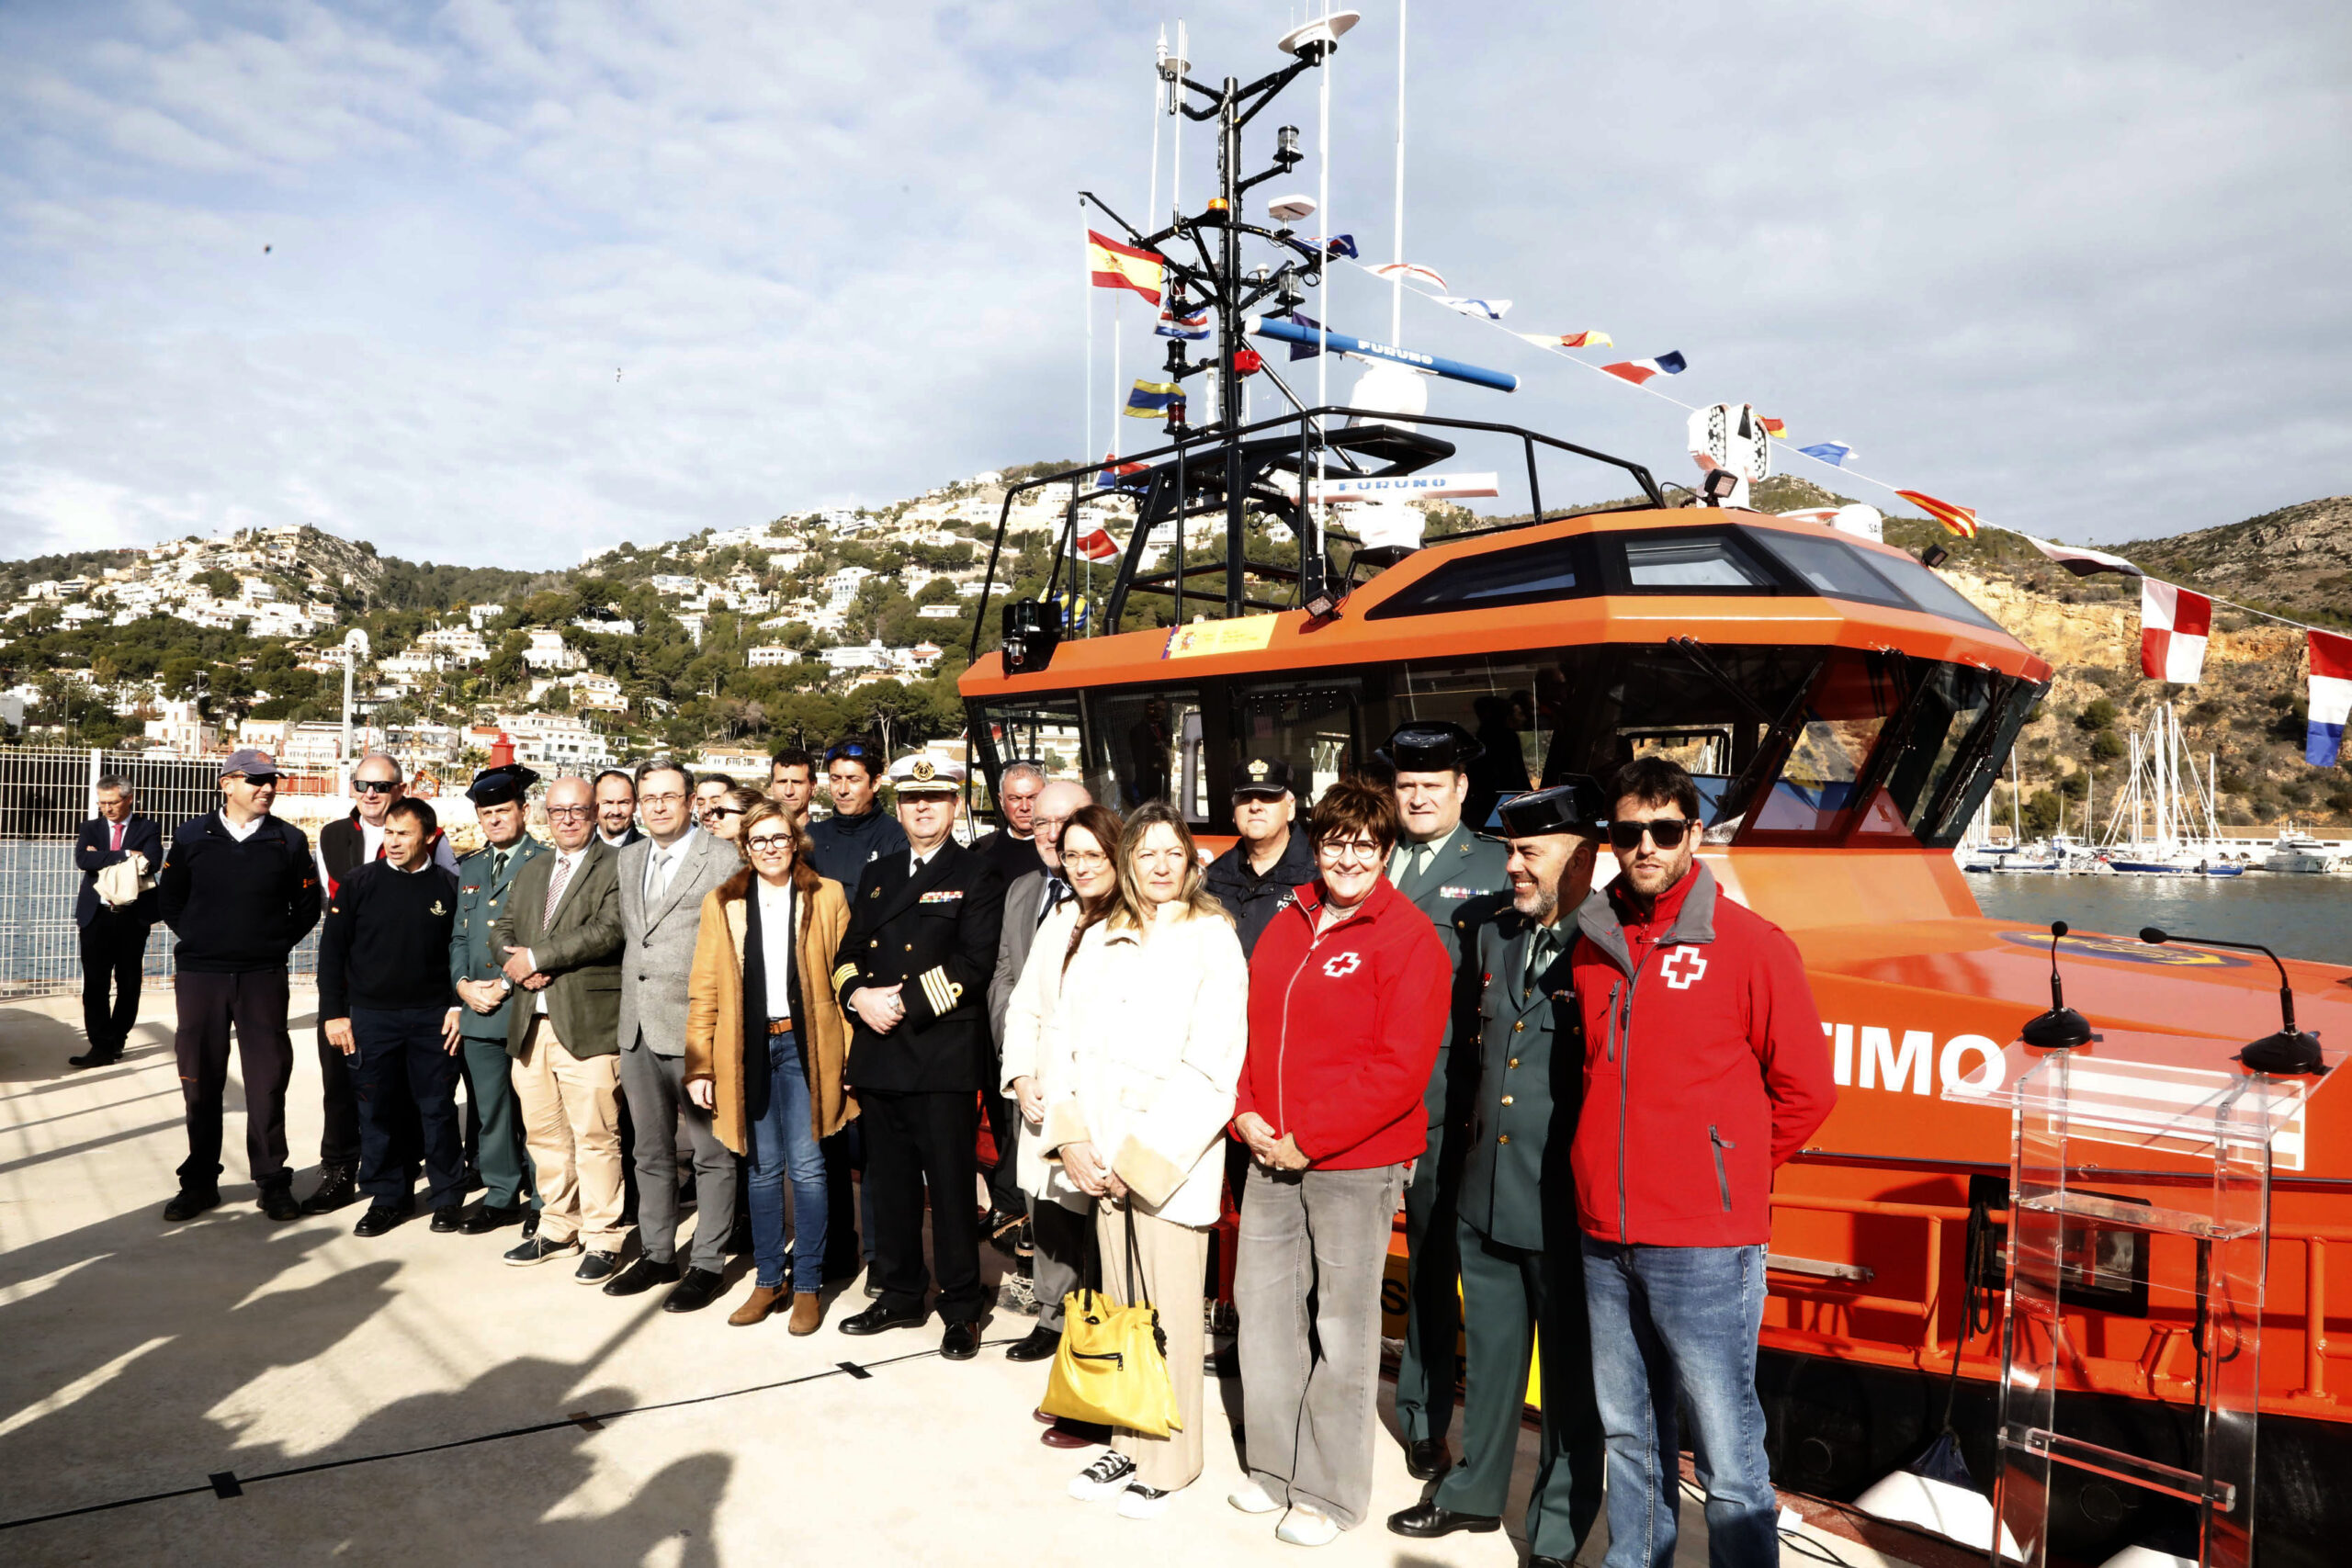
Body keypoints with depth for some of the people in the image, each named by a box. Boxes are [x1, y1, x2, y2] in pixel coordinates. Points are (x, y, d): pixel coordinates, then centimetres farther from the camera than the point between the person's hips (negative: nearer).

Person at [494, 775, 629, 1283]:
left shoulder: (616, 867, -3)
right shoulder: (531, 871, 21)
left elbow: (608, 931, -16)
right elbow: (502, 931, 17)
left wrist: (537, 956, -13)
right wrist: (516, 964, -5)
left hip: (588, 1025, -7)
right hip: (530, 1023, 7)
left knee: (594, 1135, -5)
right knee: (543, 1133, 14)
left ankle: (601, 1238, 6)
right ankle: (557, 1227, 28)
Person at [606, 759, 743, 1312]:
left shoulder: (724, 859, -9)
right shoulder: (629, 858, 13)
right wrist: (627, 1009, 15)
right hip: (639, 1027, 7)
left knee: (712, 1152, 2)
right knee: (651, 1151, 17)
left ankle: (707, 1263, 13)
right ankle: (657, 1254, 29)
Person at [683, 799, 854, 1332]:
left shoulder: (827, 897, 5)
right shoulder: (722, 903, 10)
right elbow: (704, 991, 7)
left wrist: (851, 1055, -5)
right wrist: (699, 1065, 1)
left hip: (804, 1044, -2)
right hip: (748, 1048, 2)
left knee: (806, 1166, -2)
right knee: (763, 1168, 9)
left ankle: (807, 1285, 10)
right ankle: (768, 1280, 21)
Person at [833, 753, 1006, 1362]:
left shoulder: (976, 877, 0)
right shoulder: (878, 876, 19)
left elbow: (972, 964, -11)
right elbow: (848, 953, 17)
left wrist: (903, 1000, -15)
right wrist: (859, 994, -4)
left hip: (944, 1055, -5)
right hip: (878, 1054, 6)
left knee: (951, 1184, -1)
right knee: (889, 1181, 12)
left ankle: (961, 1307, 11)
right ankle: (900, 1294, 27)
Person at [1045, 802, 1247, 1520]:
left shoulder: (1211, 939, -8)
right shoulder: (1097, 938, 8)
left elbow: (1211, 1065, -13)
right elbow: (1065, 1037, 8)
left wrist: (1144, 1157, -13)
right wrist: (1072, 1137, -3)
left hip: (1171, 1156, -5)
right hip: (1103, 1157, 5)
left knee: (1169, 1312, 3)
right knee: (1119, 1305, 14)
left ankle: (1169, 1460, 19)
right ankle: (1128, 1444, 30)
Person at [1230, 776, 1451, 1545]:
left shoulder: (1408, 938, -11)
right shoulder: (1286, 926, 10)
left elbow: (1400, 1067, -16)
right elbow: (1249, 1025, 15)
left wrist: (1310, 1138, -16)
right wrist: (1247, 1114, -1)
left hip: (1356, 1164, -6)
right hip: (1271, 1156, 6)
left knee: (1343, 1325, 5)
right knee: (1262, 1303, 13)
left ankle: (1331, 1493, 21)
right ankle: (1275, 1466, 31)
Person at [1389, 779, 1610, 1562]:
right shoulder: (1495, 933, 8)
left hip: (1565, 1205, -6)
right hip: (1486, 1193, 7)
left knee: (1569, 1373, 11)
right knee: (1489, 1353, 21)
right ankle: (1476, 1491, 39)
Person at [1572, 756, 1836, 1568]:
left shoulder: (1751, 945, -7)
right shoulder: (1594, 944, 8)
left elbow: (1805, 1090, -2)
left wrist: (1725, 1169, 2)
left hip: (1704, 1248, -5)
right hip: (1604, 1238, 5)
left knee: (1726, 1453, 1)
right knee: (1629, 1433, 17)